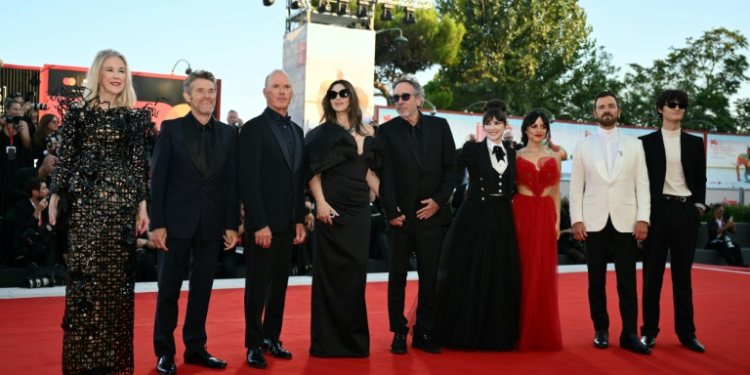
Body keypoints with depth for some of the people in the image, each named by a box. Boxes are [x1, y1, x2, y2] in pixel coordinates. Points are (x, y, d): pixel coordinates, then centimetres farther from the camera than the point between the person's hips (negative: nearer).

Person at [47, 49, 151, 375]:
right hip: (86, 201, -2)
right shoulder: (78, 111, 3)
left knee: (117, 274, 5)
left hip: (122, 202, 2)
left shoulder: (134, 116, 9)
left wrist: (142, 205, 4)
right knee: (85, 271, -3)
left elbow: (138, 162, 8)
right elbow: (64, 157, 2)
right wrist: (55, 197, -4)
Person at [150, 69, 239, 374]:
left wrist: (232, 224, 0)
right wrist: (157, 224, -10)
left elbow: (232, 182, 5)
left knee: (202, 288, 10)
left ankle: (196, 348, 22)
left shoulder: (228, 133, 7)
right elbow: (157, 180, -4)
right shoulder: (171, 129, -1)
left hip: (212, 224, 3)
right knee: (169, 289, 6)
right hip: (177, 221, -2)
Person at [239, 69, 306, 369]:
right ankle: (254, 345, 17)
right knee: (257, 285, 5)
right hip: (263, 223, -6)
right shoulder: (253, 128, -8)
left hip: (288, 223, 6)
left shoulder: (296, 130, 13)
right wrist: (259, 224, -18)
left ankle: (272, 338, 25)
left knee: (279, 283, 13)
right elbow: (248, 180, -14)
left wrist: (300, 219, 8)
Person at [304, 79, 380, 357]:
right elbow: (313, 170, -5)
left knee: (356, 270, 7)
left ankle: (354, 336, 18)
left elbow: (368, 172, 13)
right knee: (332, 270, 0)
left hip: (359, 209, 4)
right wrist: (320, 203, -16)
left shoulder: (367, 133, 11)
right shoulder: (323, 132, 0)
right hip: (333, 208, -4)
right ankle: (329, 338, 9)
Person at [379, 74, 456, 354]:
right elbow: (385, 175, -4)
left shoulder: (439, 126, 7)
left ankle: (424, 333, 15)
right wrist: (391, 212, -11)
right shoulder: (387, 131, 2)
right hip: (400, 216, -1)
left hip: (431, 214, 1)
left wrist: (439, 200, -6)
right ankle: (399, 333, 14)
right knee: (397, 276, 5)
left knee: (430, 276, 5)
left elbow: (450, 167, 6)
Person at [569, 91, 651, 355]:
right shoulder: (583, 146, 9)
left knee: (627, 280, 0)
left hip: (625, 221, 0)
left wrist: (643, 219, -5)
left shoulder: (634, 145, 9)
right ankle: (601, 330, 14)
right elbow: (576, 186, 6)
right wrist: (576, 219, -3)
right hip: (594, 222, 0)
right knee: (596, 280, 5)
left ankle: (630, 334, 5)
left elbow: (642, 184, 4)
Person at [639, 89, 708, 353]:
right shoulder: (646, 142, 4)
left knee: (683, 275, 6)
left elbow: (700, 179, 14)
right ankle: (649, 331, 10)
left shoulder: (695, 143, 11)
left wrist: (699, 205, 1)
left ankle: (686, 333, 13)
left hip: (686, 212, 2)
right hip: (657, 211, -2)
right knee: (652, 274, 3)